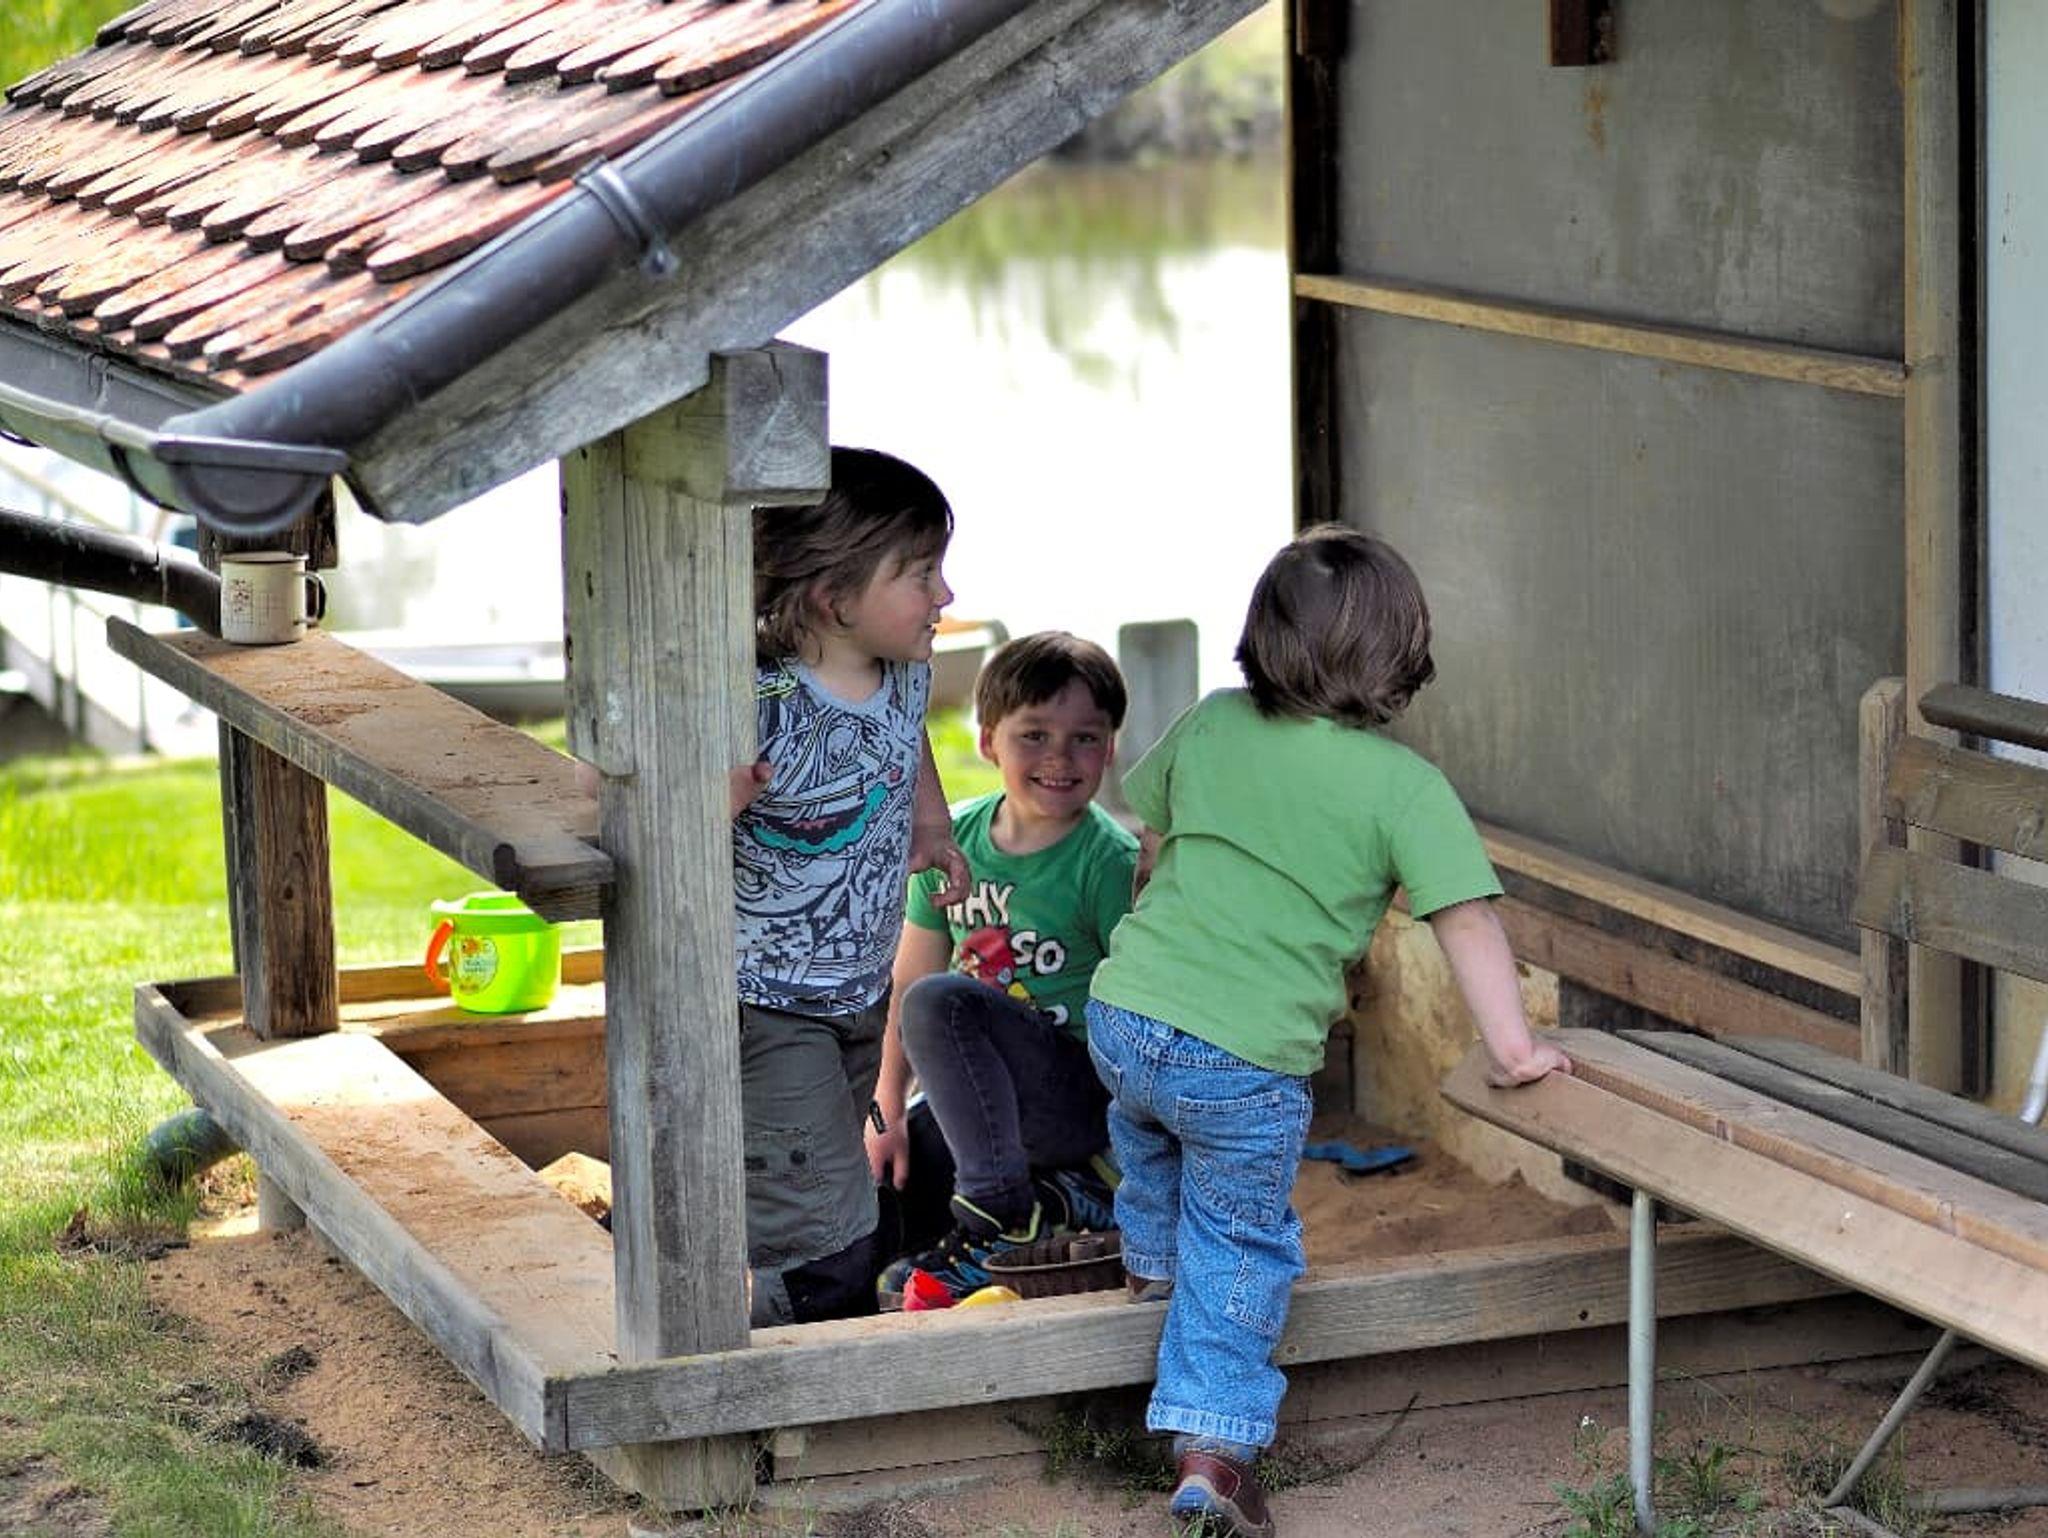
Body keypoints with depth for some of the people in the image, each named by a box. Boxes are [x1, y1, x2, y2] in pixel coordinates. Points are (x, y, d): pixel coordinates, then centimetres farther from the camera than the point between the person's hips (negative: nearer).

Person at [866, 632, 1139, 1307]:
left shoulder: (1109, 860, -13)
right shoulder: (953, 838, 3)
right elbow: (907, 978, 8)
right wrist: (887, 1110, 5)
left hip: (1084, 1093, -6)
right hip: (983, 1096, 6)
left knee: (942, 1001, -28)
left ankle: (1004, 1215, -22)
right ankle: (1056, 1195, 3)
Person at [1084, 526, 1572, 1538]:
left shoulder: (1209, 726, 7)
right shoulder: (1407, 787, -7)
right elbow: (1466, 922, -9)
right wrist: (1512, 1049, -1)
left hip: (1124, 1012, 4)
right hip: (1248, 1060, -4)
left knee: (1147, 1126, 37)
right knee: (1241, 1246, 10)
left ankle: (1151, 1260, 59)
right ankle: (1212, 1446, 4)